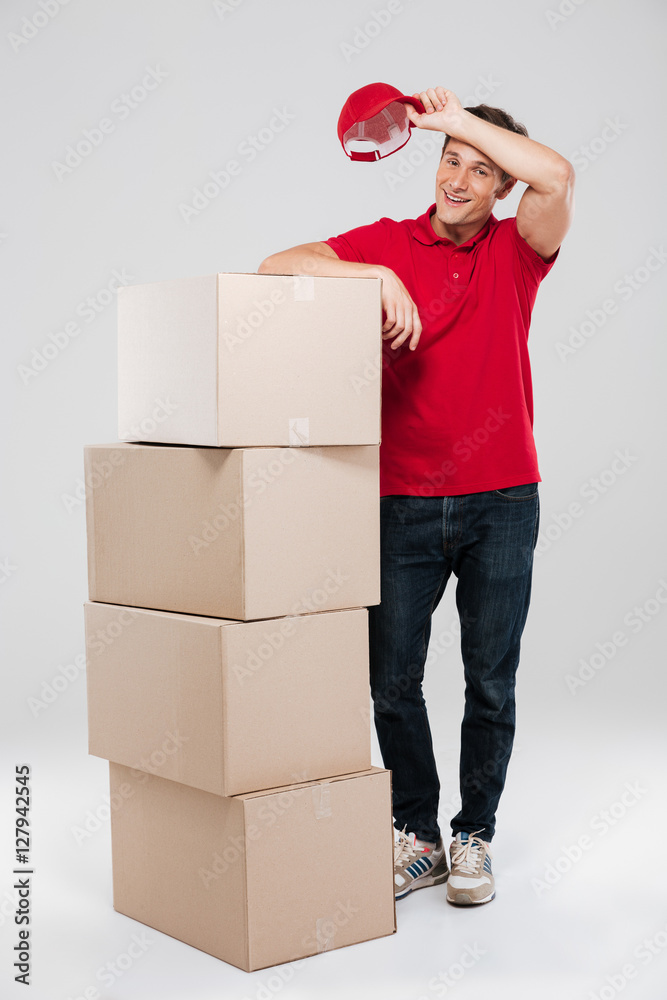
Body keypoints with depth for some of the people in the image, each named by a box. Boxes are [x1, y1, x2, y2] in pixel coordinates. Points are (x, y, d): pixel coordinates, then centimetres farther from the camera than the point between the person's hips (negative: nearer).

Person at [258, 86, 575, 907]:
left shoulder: (515, 253, 3)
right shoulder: (387, 244, 4)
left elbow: (557, 178, -17)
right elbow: (275, 266, -5)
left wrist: (459, 116, -15)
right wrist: (377, 275, -18)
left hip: (502, 500, 0)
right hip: (403, 501, 1)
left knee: (491, 683, 6)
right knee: (392, 678, 5)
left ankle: (474, 839, 22)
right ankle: (416, 837, 22)